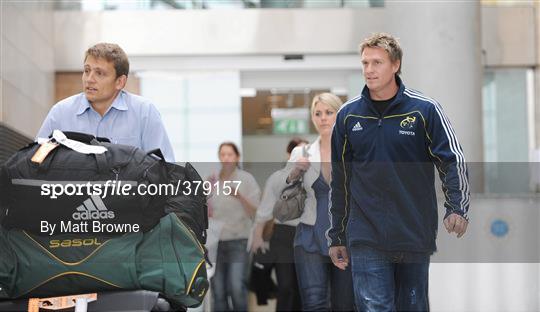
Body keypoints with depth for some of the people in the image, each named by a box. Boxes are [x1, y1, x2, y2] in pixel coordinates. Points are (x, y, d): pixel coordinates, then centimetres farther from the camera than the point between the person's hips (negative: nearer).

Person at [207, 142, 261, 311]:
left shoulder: (246, 179, 0)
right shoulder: (211, 180, 9)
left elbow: (255, 213, -5)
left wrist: (239, 196, -18)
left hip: (238, 241, -3)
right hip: (215, 241, 3)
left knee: (236, 286, -17)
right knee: (218, 289, 0)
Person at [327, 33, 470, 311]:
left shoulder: (425, 110, -2)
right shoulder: (348, 115, 5)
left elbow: (453, 161, -3)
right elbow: (340, 181, 13)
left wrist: (457, 208, -21)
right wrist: (336, 237, 15)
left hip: (416, 237, 0)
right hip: (366, 238, 0)